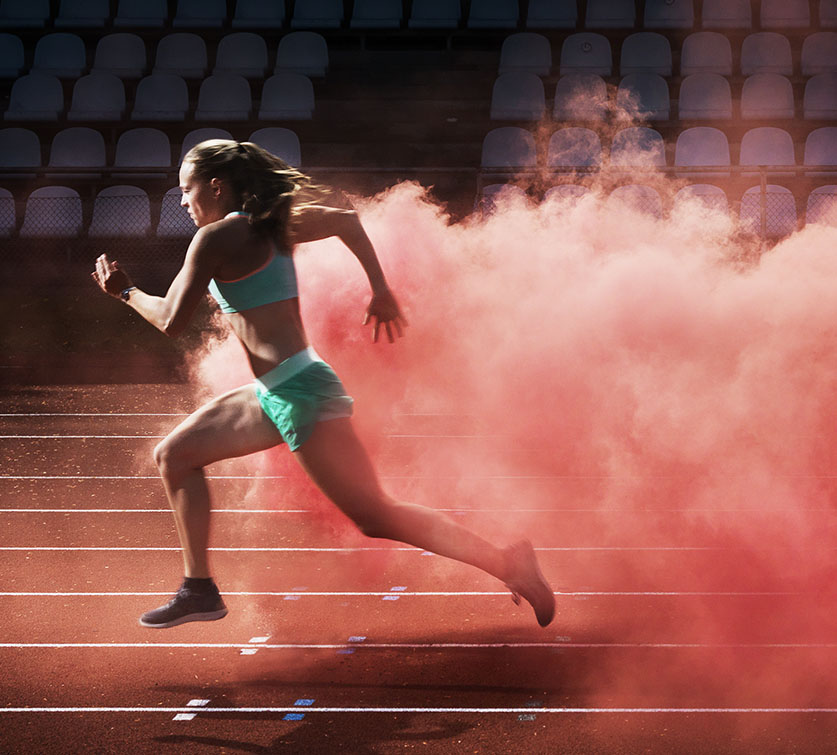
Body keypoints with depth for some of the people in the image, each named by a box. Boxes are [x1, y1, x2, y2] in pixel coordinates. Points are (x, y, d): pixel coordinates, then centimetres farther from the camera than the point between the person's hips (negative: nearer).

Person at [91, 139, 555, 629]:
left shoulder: (216, 238, -11)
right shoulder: (274, 225, 14)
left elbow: (172, 321, -10)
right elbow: (346, 221, 23)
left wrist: (126, 291, 8)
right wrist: (381, 292, 21)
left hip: (300, 391, -10)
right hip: (273, 395, 10)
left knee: (375, 515, -7)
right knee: (174, 455, 15)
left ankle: (505, 562, -8)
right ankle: (199, 589, 17)